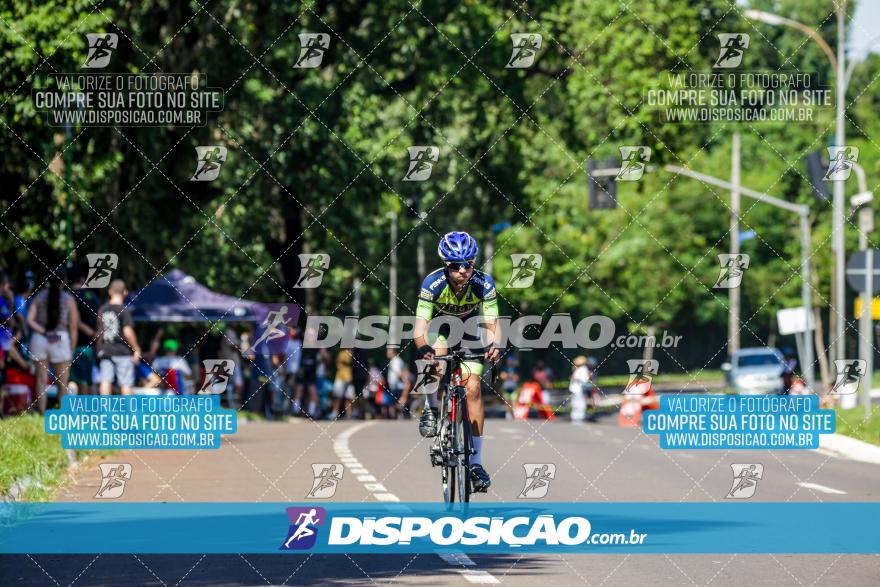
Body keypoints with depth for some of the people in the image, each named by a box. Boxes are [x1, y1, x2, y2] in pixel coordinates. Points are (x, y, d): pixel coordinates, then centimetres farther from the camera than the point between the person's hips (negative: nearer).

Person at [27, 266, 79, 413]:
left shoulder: (40, 297, 6)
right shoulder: (69, 299, 0)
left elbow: (30, 320, -7)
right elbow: (73, 327, -1)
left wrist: (44, 333, -8)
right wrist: (72, 349, 5)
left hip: (39, 339, 2)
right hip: (61, 339, -2)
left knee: (41, 380, 6)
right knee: (62, 383, 5)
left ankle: (41, 413, 1)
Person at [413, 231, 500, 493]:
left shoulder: (484, 284, -30)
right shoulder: (433, 284, -33)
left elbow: (491, 324, -32)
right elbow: (420, 324, -39)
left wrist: (493, 345, -54)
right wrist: (422, 346, -60)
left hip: (469, 329, 1)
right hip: (440, 326, -1)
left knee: (473, 388, -11)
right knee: (437, 354, -35)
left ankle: (476, 461, -7)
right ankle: (431, 409, -9)